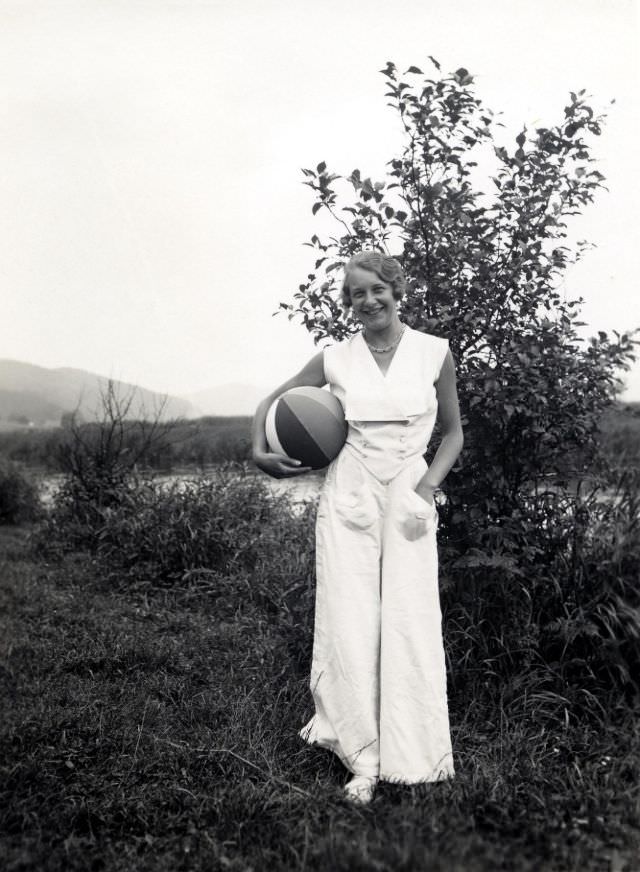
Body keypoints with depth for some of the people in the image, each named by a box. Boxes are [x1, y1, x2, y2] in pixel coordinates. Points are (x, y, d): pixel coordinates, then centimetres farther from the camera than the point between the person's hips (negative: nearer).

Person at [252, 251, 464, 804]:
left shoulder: (434, 353, 2)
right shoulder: (335, 359, 4)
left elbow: (453, 433, 10)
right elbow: (272, 401, 16)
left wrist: (427, 488, -5)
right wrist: (261, 454, -1)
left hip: (407, 502, 0)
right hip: (348, 499, 1)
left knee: (410, 625, -3)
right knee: (349, 625, 0)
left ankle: (410, 757, 13)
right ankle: (364, 761, 11)